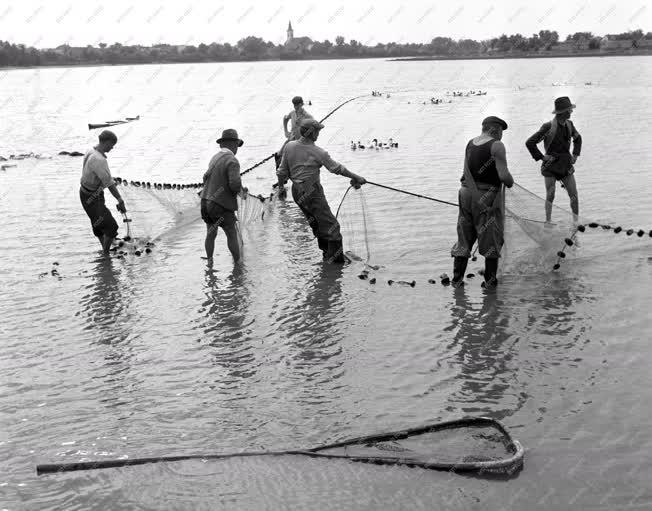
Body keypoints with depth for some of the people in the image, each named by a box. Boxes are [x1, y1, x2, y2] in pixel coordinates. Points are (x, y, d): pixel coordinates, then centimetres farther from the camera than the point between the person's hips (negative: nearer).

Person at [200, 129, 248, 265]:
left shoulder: (215, 157, 9)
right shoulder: (232, 161, -15)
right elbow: (235, 184, -26)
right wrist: (241, 190, -4)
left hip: (206, 202, 7)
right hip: (222, 205, -7)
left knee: (210, 235, 18)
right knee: (232, 235, 8)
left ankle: (209, 263, 27)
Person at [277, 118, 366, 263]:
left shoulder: (289, 146, 0)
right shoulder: (318, 152, -15)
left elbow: (282, 172, 5)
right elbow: (337, 168, -10)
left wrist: (281, 187, 21)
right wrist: (356, 177, 0)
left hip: (296, 192, 7)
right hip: (312, 191, -7)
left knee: (316, 223, 21)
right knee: (330, 225, 2)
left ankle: (326, 253, 31)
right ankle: (336, 259, 5)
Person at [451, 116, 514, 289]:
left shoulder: (470, 143, 10)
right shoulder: (496, 146, -11)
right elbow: (504, 176, -17)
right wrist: (510, 182, 3)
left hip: (467, 192, 6)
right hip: (487, 197, -6)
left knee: (464, 238, 13)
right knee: (491, 239, 6)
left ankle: (457, 278, 12)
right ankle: (490, 280, 10)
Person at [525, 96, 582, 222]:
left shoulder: (569, 124, 4)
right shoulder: (549, 127, -15)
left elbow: (578, 138, 26)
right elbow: (530, 143, -15)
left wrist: (575, 154, 14)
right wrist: (541, 157, -13)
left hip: (566, 165, 5)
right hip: (551, 166, -5)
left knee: (574, 196, 4)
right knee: (550, 196, 1)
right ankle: (548, 222, 14)